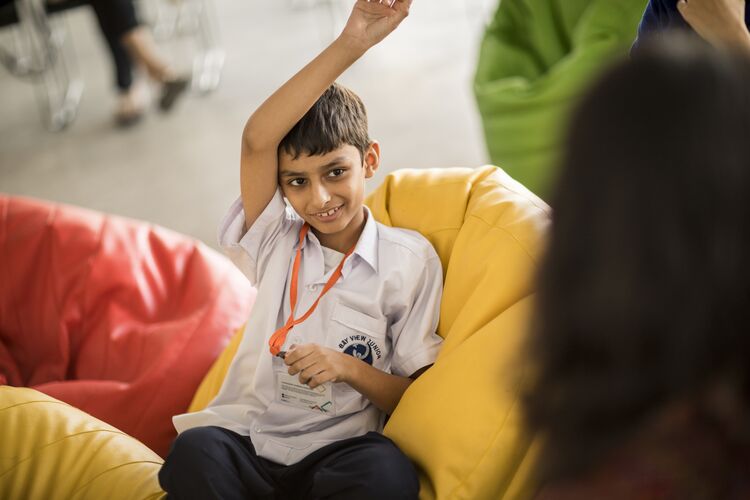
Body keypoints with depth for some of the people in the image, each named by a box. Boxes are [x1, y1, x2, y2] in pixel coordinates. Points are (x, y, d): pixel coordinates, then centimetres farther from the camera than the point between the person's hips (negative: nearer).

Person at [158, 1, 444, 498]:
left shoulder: (410, 259, 6)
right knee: (194, 450, -34)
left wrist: (349, 368, -13)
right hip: (244, 442, 1)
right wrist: (349, 46, -16)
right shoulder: (278, 243, 9)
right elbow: (257, 141, -9)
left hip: (335, 452, -1)